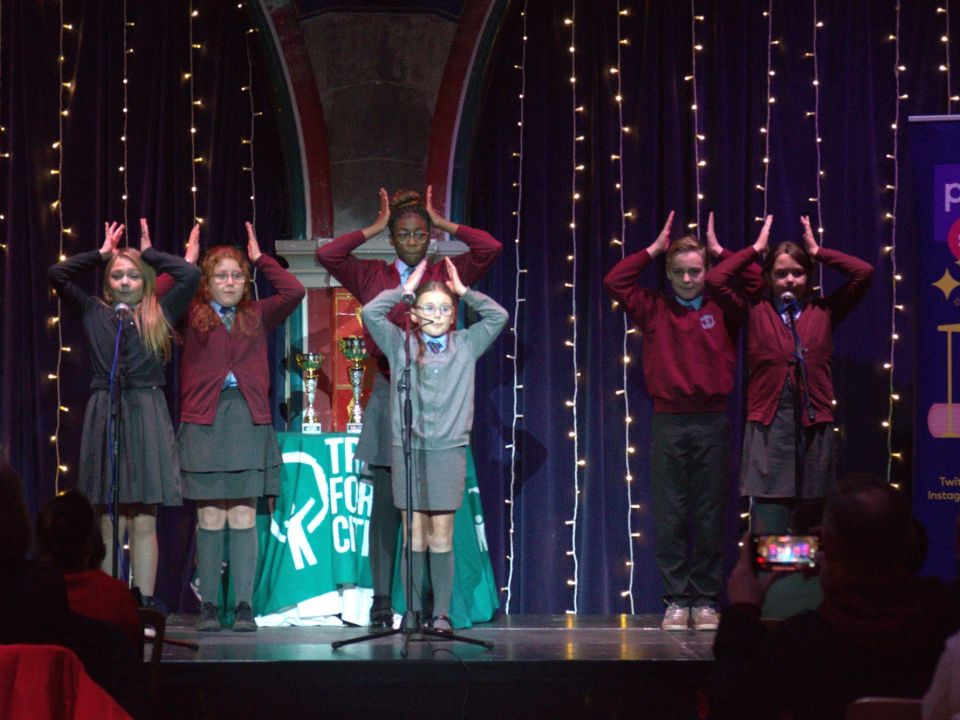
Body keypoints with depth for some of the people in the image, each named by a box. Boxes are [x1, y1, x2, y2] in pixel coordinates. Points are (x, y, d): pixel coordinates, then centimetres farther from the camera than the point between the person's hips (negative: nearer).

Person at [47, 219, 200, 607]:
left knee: (144, 522, -2)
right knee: (111, 522, -1)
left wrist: (150, 253, 14)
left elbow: (190, 275, 2)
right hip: (105, 414, 0)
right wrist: (101, 254, 15)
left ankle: (144, 608, -2)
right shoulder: (94, 312, 13)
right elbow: (56, 274, 9)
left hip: (148, 417, 0)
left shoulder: (159, 314, 11)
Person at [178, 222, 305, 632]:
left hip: (248, 422, 1)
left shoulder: (257, 317, 14)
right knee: (210, 518, -1)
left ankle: (244, 606, 0)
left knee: (244, 517, -1)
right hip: (204, 421, -1)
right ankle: (208, 606, 5)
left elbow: (294, 292, 4)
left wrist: (260, 258, 13)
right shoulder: (192, 317, 8)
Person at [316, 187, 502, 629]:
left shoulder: (447, 275, 10)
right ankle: (381, 599, 2)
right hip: (388, 393, 0)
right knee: (385, 500, -1)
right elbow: (326, 255, -2)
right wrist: (374, 228, 6)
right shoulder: (371, 277, 10)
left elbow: (491, 248, -1)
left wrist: (444, 223, 6)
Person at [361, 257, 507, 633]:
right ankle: (413, 613, 4)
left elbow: (498, 316, 2)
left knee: (441, 537, -1)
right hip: (408, 449, 0)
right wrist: (406, 288, 4)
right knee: (414, 536, 0)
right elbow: (371, 312, -4)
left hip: (448, 450, 0)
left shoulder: (466, 345, 10)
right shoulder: (400, 344, 7)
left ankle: (442, 614, 2)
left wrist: (463, 290, 6)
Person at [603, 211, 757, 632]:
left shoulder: (723, 309, 8)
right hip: (667, 422, 0)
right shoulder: (654, 310, 8)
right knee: (669, 517, 0)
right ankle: (676, 601, 5)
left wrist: (719, 251, 3)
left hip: (712, 423, 0)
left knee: (710, 517, 2)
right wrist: (654, 249, 4)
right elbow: (614, 282, 1)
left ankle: (706, 601, 8)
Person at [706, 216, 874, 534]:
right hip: (768, 428, -1)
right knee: (768, 529, -7)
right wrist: (756, 248, 7)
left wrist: (817, 251, 10)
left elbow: (864, 272, 3)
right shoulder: (755, 312, 9)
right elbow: (715, 280, -2)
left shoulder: (824, 311, 11)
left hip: (815, 428, 2)